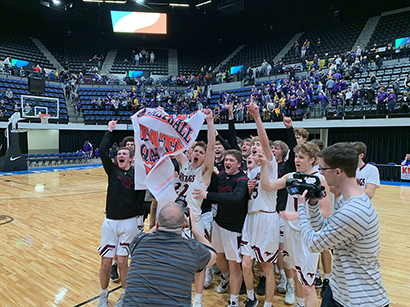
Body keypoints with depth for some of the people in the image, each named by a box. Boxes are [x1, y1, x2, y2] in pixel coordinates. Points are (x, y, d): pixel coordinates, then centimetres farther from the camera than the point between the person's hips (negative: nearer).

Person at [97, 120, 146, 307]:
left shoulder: (136, 174, 1)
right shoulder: (112, 170, 4)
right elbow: (102, 151, -6)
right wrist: (110, 131, -2)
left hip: (130, 222, -2)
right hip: (110, 221, 2)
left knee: (122, 261, 4)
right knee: (106, 262, 6)